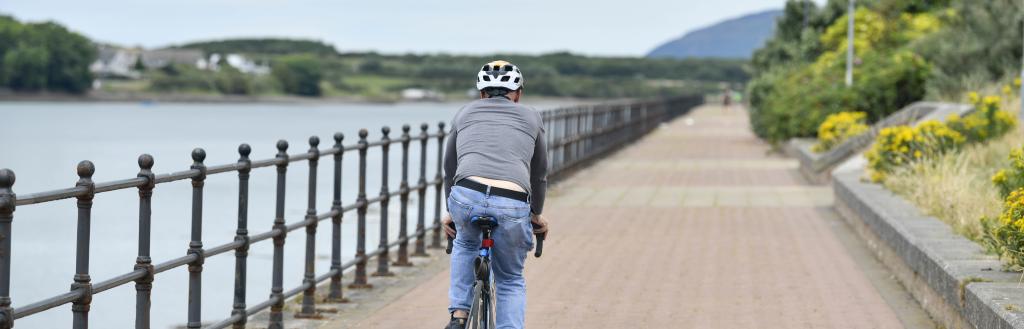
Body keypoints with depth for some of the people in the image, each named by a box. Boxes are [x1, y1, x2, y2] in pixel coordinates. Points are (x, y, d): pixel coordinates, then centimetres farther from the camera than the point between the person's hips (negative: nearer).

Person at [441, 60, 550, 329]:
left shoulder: (465, 114, 27)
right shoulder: (531, 118, 25)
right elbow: (539, 174, 33)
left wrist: (451, 212, 49)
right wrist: (536, 214, 49)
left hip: (466, 196, 1)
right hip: (513, 206, -1)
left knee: (466, 244, 36)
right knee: (511, 280, 23)